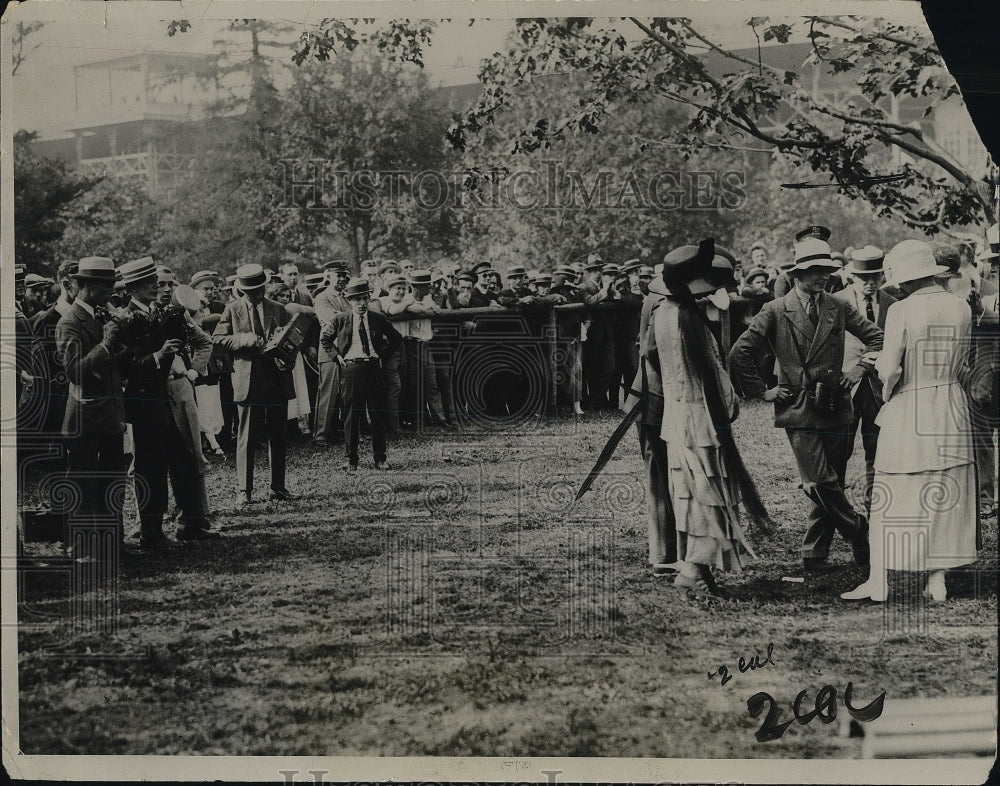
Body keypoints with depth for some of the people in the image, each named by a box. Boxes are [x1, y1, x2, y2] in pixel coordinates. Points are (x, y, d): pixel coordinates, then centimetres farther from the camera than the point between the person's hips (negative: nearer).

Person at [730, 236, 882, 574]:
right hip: (799, 410, -4)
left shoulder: (839, 308, 8)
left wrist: (860, 367, 4)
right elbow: (739, 353, -2)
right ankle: (861, 534, 4)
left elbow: (876, 337, 18)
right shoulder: (775, 311, -2)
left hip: (834, 407, 4)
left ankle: (815, 554, 14)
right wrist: (762, 391, -2)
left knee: (829, 486, 4)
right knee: (821, 484, -13)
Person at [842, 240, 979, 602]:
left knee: (894, 501, 4)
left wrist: (887, 390, 5)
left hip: (909, 411, -4)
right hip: (952, 408, 5)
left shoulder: (901, 311, -15)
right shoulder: (961, 308, 1)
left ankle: (879, 581, 9)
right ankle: (937, 580, 13)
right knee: (945, 496, 10)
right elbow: (959, 363, 9)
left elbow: (890, 370, -15)